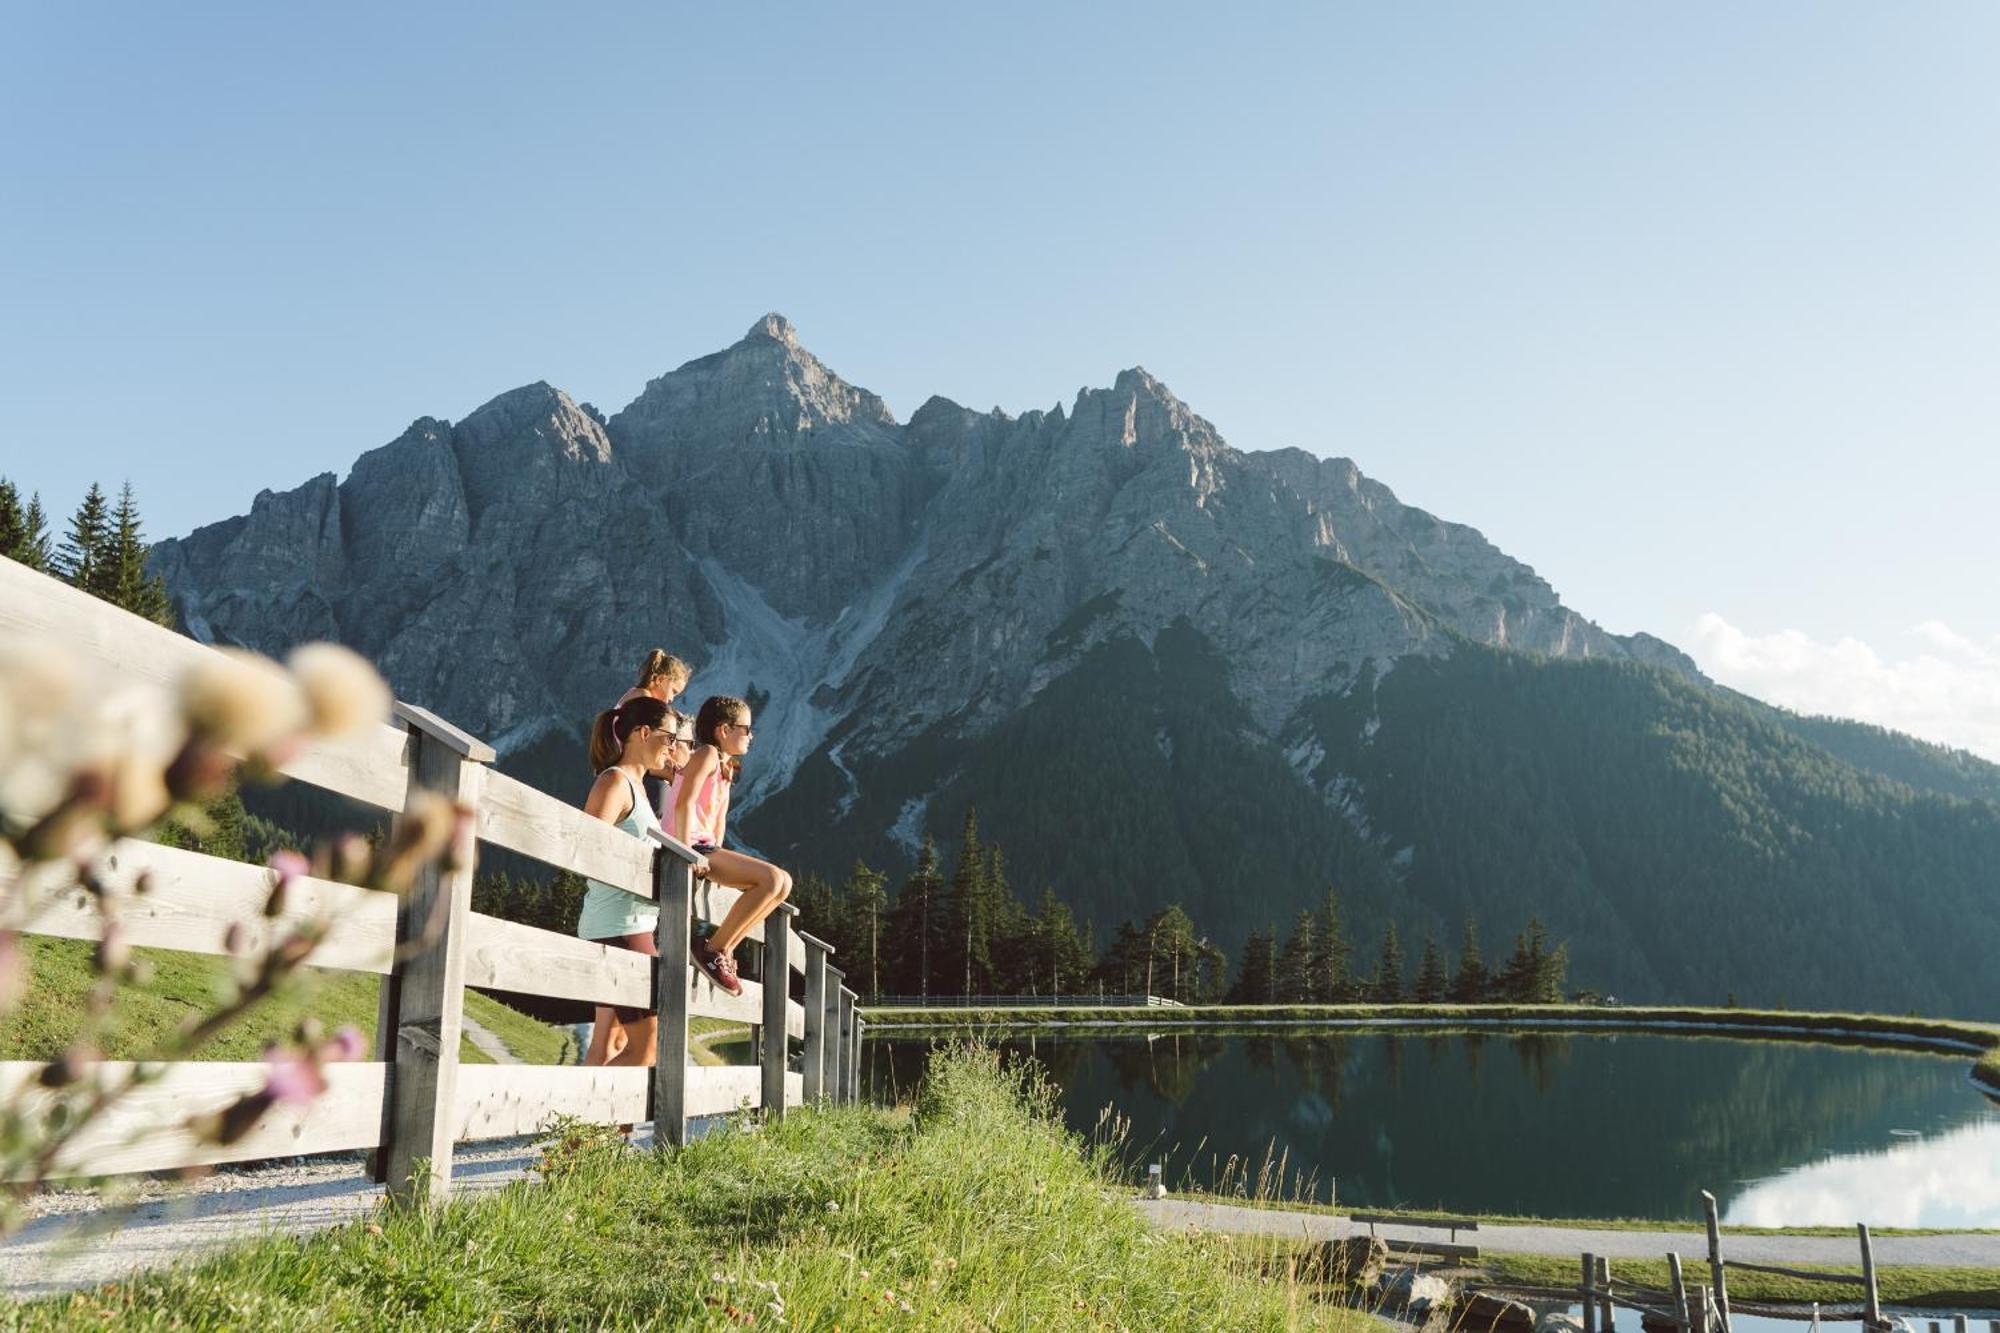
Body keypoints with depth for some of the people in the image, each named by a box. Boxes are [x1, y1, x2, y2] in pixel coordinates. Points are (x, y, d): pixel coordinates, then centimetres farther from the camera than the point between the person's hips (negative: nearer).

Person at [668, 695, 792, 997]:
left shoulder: (727, 766, 22)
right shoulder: (707, 754, -6)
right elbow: (684, 803, -18)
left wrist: (717, 857, 11)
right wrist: (687, 853, -23)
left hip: (706, 849, 10)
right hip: (691, 847, -10)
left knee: (783, 883, 7)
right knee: (771, 878, -22)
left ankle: (724, 948, 7)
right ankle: (712, 949, -17)